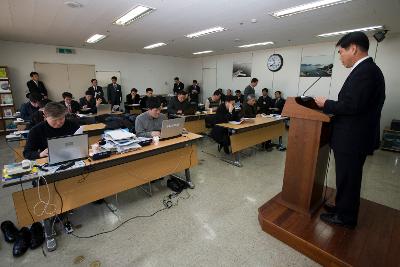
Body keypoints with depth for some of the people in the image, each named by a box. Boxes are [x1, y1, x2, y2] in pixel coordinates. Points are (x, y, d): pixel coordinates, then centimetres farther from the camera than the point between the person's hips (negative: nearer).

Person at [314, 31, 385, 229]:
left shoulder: (364, 71, -19)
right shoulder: (367, 69, 12)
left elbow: (353, 106, -26)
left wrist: (326, 104, -13)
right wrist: (330, 105, 9)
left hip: (352, 139, -10)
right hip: (354, 137, 10)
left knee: (348, 178, 6)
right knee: (347, 177, 21)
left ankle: (345, 217, 24)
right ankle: (343, 207, 38)